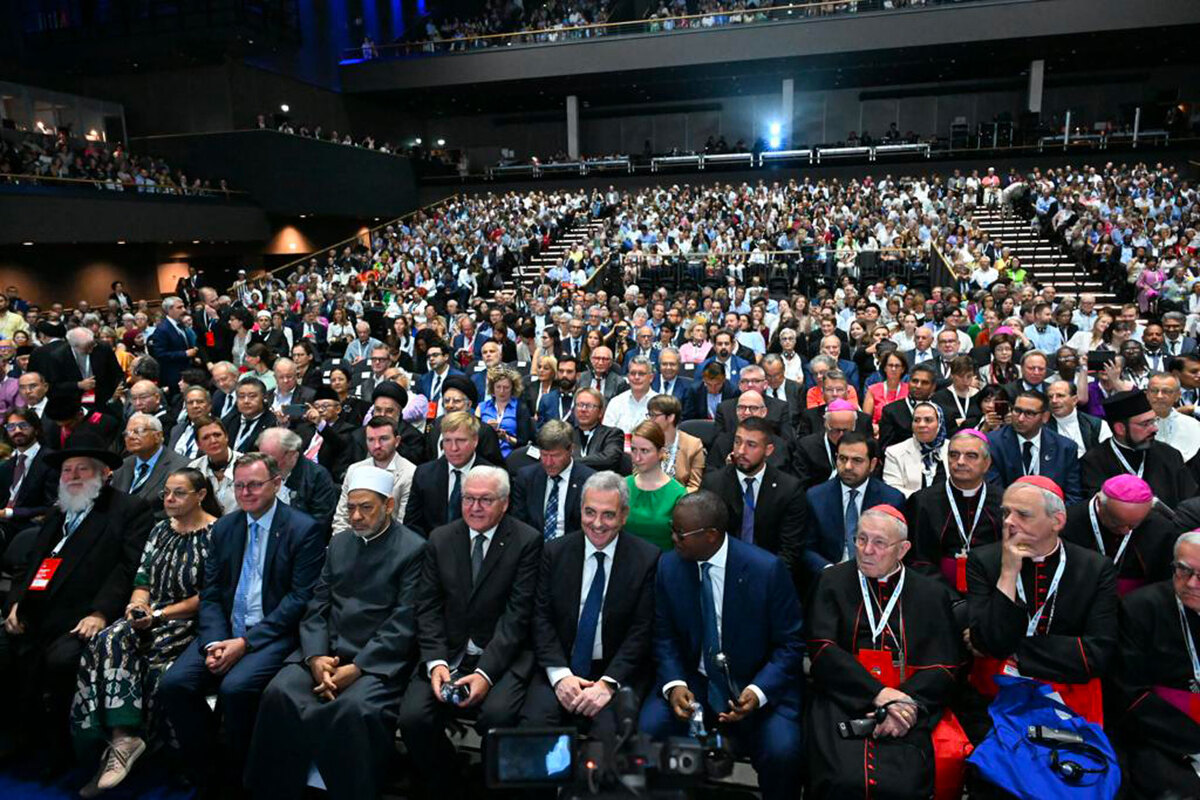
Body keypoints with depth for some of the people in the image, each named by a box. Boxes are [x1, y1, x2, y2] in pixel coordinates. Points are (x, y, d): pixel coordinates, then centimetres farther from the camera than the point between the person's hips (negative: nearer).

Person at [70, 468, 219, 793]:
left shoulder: (215, 533, -8)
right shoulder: (161, 530, 14)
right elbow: (143, 577, 13)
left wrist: (160, 614, -14)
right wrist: (137, 603, -8)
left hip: (191, 620, -6)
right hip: (151, 615, 6)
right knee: (109, 642, -22)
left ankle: (122, 739, -13)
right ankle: (122, 738, -26)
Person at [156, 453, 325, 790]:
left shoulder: (304, 529, -7)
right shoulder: (224, 527, 12)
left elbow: (300, 598, -11)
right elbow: (210, 593, 10)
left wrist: (245, 641, -16)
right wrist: (214, 642, -8)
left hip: (273, 634, -5)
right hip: (226, 632, 6)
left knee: (235, 687, -29)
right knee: (173, 684, -16)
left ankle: (237, 776, -2)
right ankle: (203, 774, 4)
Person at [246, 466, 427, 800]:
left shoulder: (413, 549, -5)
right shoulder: (339, 543, 15)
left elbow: (402, 625, -10)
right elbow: (317, 607, 10)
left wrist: (356, 668, -15)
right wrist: (316, 657, -7)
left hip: (379, 659, -5)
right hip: (326, 650, 5)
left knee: (356, 709, -32)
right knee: (279, 694, -20)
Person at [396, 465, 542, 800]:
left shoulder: (527, 541, -5)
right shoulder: (440, 538, 7)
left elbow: (517, 613, -11)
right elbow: (428, 606, 4)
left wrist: (485, 672, -19)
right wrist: (436, 662, -11)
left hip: (503, 655, -3)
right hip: (448, 654, 4)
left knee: (496, 715, -29)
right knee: (413, 716, -20)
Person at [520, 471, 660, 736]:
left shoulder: (647, 558, -4)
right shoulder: (555, 552, 3)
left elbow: (642, 630, -6)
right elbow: (542, 618, 1)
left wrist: (608, 683, -16)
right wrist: (560, 674, -12)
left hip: (619, 673, -1)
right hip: (560, 667, 2)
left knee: (609, 731, -27)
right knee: (533, 723, -24)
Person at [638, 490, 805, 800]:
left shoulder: (767, 569, -15)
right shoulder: (669, 566, -5)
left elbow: (790, 644, -8)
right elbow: (665, 637, 4)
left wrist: (758, 691, -22)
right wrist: (674, 684, -14)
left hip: (758, 685, -2)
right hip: (691, 679, 3)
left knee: (781, 750, -28)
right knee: (649, 729, -21)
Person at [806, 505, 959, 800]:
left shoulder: (931, 595, 13)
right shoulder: (833, 582, 9)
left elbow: (942, 669, 6)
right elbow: (823, 650, -2)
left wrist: (905, 703, -12)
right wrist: (879, 693, -13)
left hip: (906, 708, 1)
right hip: (842, 701, -1)